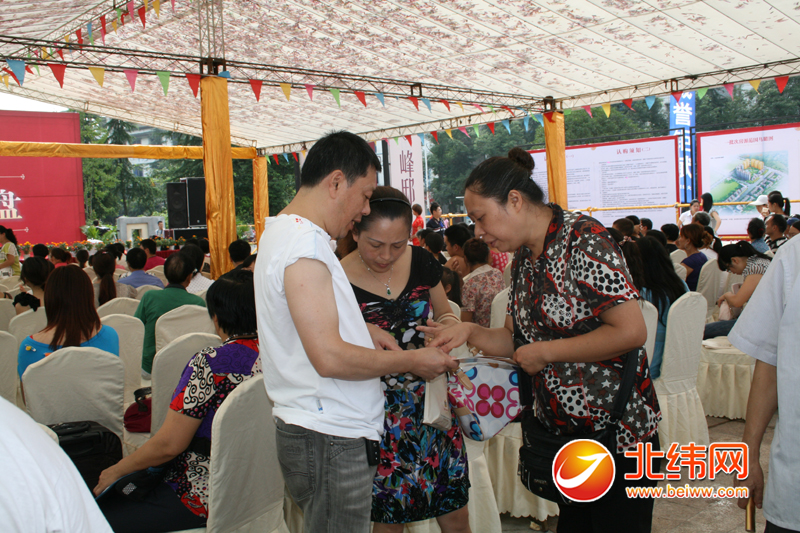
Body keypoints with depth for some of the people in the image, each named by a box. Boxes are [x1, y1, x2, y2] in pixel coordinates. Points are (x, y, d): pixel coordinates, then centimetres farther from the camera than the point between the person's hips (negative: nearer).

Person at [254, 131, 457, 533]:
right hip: (330, 440, -10)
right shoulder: (305, 244, -19)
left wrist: (360, 329, 13)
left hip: (318, 430, 10)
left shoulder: (280, 231, 14)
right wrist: (410, 360, -13)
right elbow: (330, 358, -24)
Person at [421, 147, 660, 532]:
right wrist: (470, 333, -4)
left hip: (615, 432, -7)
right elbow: (517, 339, 13)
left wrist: (547, 352, -17)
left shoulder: (583, 239, -17)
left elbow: (631, 330, -23)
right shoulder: (523, 259, 7)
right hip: (561, 433, 7)